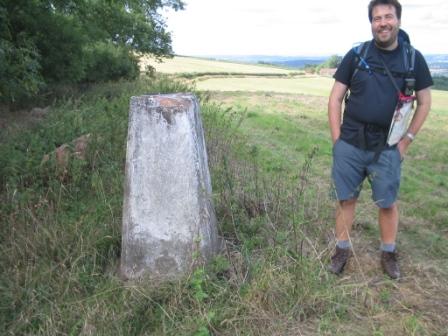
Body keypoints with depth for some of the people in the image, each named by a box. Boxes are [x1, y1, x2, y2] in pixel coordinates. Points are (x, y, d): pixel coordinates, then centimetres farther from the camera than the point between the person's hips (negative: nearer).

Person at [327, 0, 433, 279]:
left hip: (387, 148, 0)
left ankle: (389, 253, 30)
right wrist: (337, 140, -3)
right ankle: (343, 250, 25)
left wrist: (407, 140, 1)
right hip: (349, 144, 0)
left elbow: (425, 102, 7)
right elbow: (335, 99, 2)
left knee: (388, 203, 10)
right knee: (346, 199, 8)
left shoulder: (413, 58, 1)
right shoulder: (356, 55, 0)